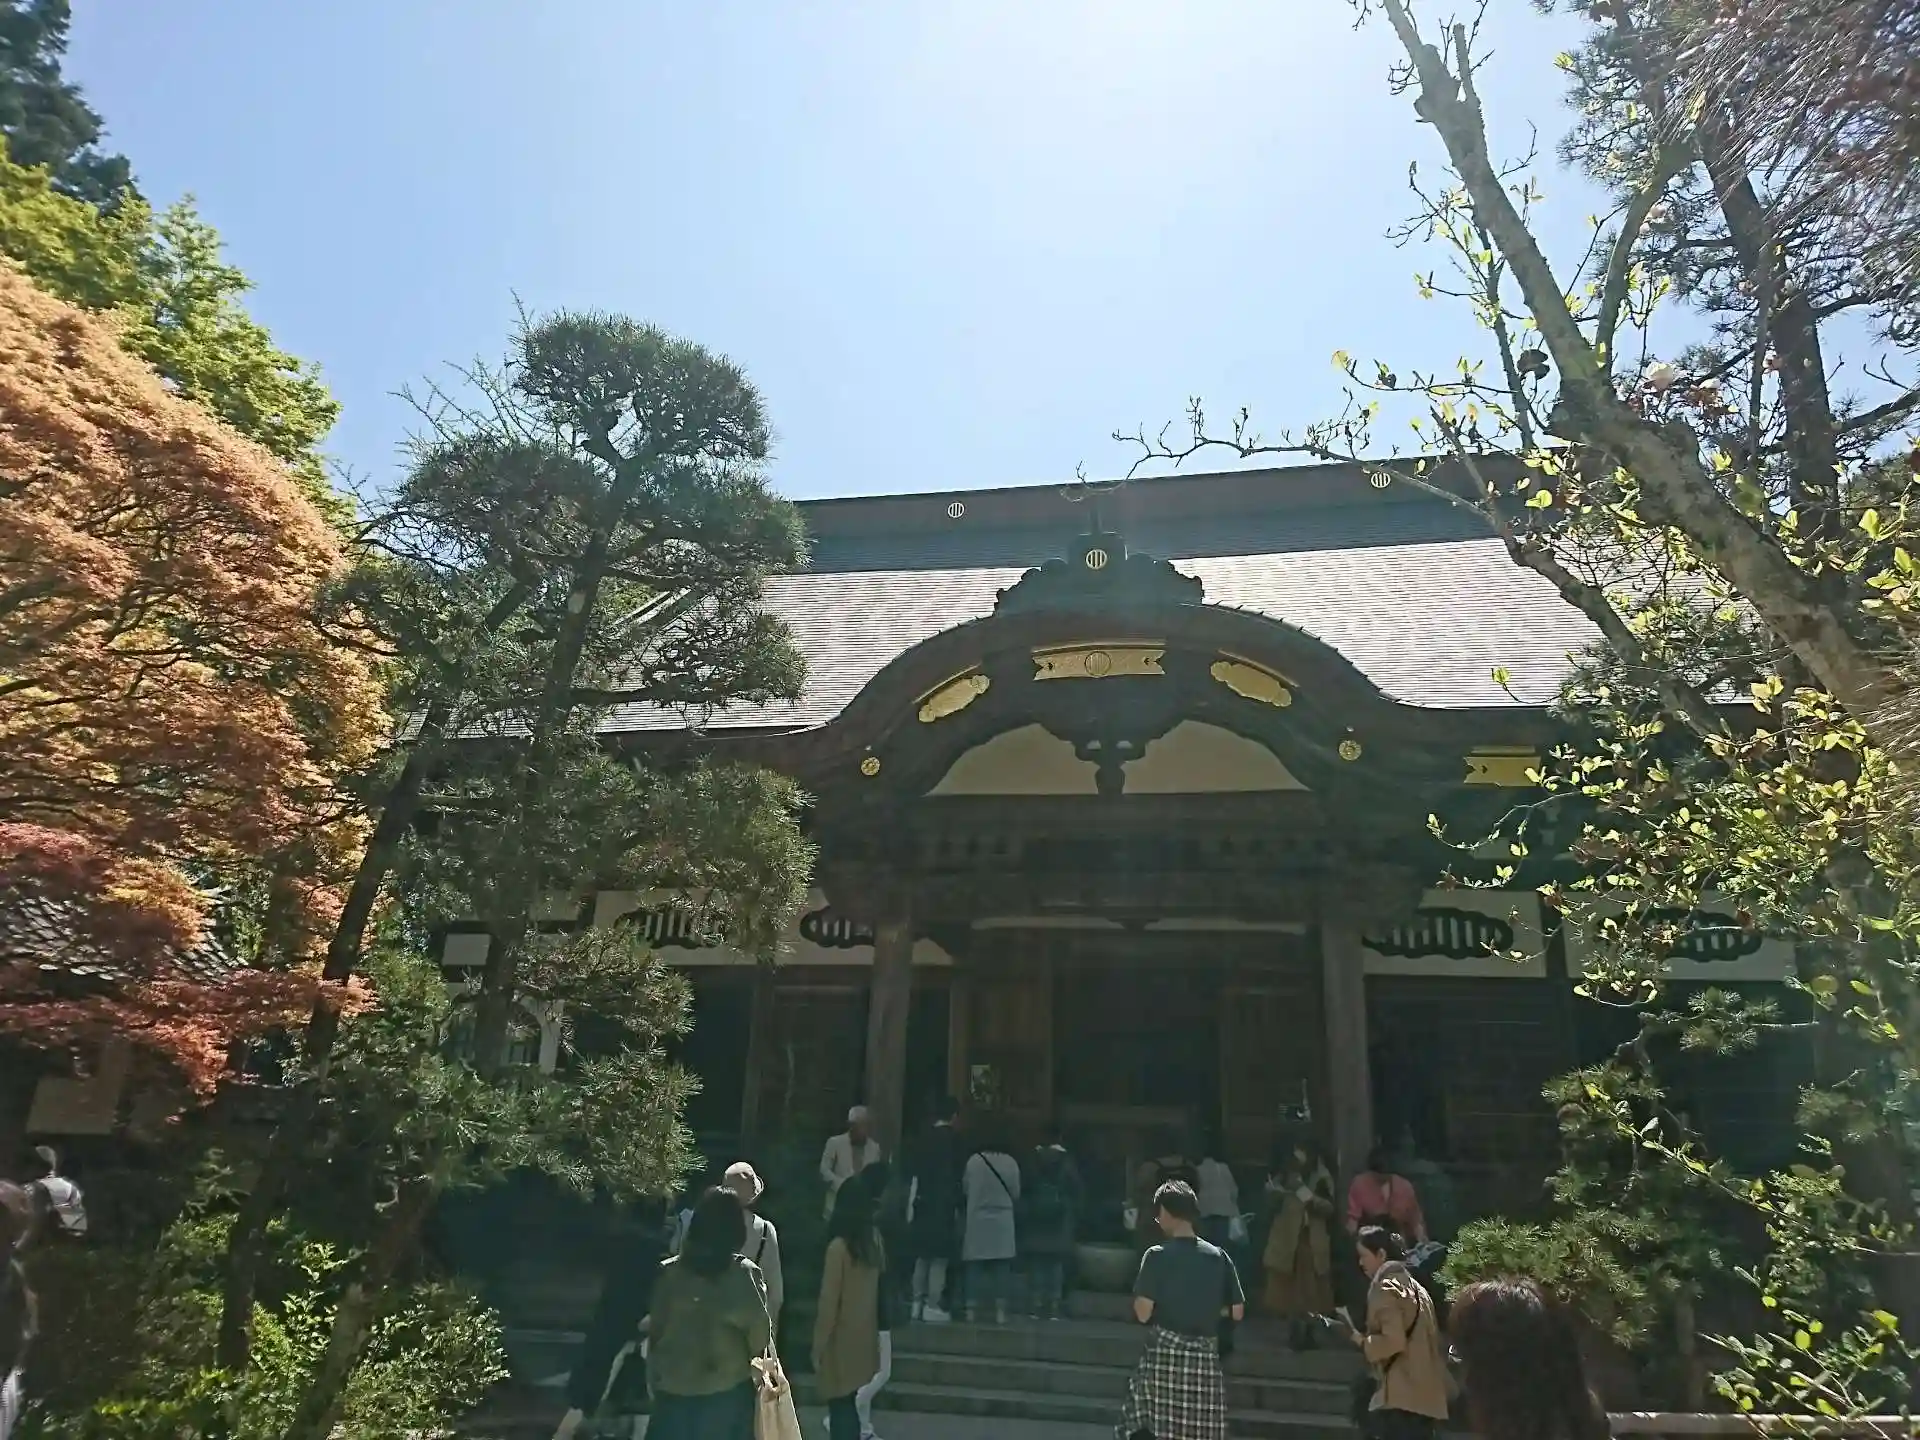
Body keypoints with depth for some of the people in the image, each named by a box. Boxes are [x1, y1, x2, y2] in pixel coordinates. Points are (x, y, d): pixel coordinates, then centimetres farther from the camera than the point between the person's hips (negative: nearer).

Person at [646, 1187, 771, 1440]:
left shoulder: (669, 1271, -4)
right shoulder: (744, 1272, -11)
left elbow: (655, 1329, 0)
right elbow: (759, 1330, -13)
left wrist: (654, 1378, 10)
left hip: (673, 1387, 2)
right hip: (728, 1388, -2)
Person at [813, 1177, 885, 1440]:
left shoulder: (839, 1246, -20)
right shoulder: (874, 1240, -2)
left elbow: (828, 1302, -16)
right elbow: (876, 1287, 6)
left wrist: (818, 1345, -7)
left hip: (841, 1340, -6)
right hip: (864, 1337, 6)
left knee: (840, 1406, 3)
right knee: (848, 1402, 19)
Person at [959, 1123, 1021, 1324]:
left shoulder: (974, 1161, -8)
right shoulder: (1011, 1163, -6)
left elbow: (964, 1190, 2)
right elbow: (1016, 1193, 3)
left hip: (977, 1220, 0)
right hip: (1003, 1221, 0)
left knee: (975, 1265, 6)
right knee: (1001, 1266, 5)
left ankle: (972, 1309, 6)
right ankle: (1000, 1311, 3)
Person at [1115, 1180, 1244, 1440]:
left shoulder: (1158, 1255, -8)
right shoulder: (1219, 1256, 4)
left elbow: (1143, 1313, -12)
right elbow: (1237, 1311, 7)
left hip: (1166, 1354, -4)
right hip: (1206, 1357, 4)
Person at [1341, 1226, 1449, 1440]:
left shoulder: (1386, 1288, -10)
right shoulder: (1413, 1285, 18)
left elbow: (1393, 1341, -18)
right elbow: (1410, 1337, 17)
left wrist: (1359, 1339, -5)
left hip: (1401, 1394, -10)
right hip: (1422, 1392, 10)